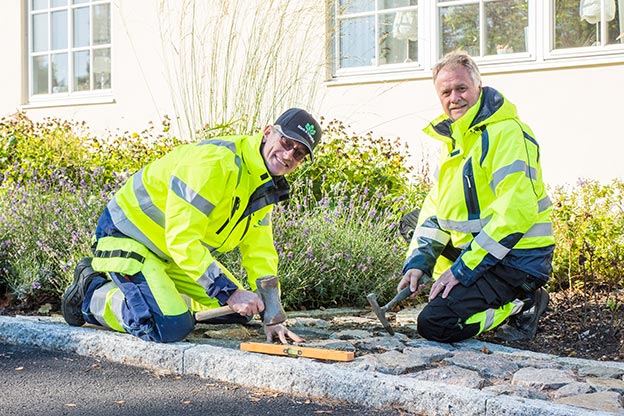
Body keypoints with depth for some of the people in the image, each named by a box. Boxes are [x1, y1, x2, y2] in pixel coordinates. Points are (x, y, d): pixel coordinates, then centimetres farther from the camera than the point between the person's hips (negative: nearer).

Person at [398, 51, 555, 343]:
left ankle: (522, 305, 1)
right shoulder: (453, 138, 13)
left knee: (434, 324, -19)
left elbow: (515, 213, -24)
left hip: (516, 260, -10)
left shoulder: (507, 133, -16)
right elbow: (435, 208, 11)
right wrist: (417, 262, -4)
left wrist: (462, 269, -23)